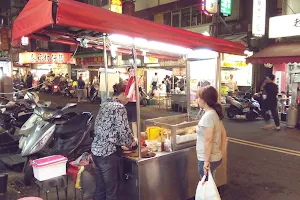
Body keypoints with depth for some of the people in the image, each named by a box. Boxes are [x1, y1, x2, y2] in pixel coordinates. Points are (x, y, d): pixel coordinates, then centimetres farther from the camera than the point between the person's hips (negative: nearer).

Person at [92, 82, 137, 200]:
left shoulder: (105, 104, 12)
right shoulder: (119, 107, -13)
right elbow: (123, 131, -17)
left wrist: (125, 143, 16)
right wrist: (131, 142, 4)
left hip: (96, 150, 8)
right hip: (108, 152, -8)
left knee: (100, 188, 18)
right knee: (111, 190, 6)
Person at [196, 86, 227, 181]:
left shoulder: (208, 116, -22)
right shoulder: (214, 113, 6)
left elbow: (208, 140, -24)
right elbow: (223, 133, 13)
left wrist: (206, 161, -21)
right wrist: (221, 152, 17)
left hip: (209, 159, -9)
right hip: (215, 157, 9)